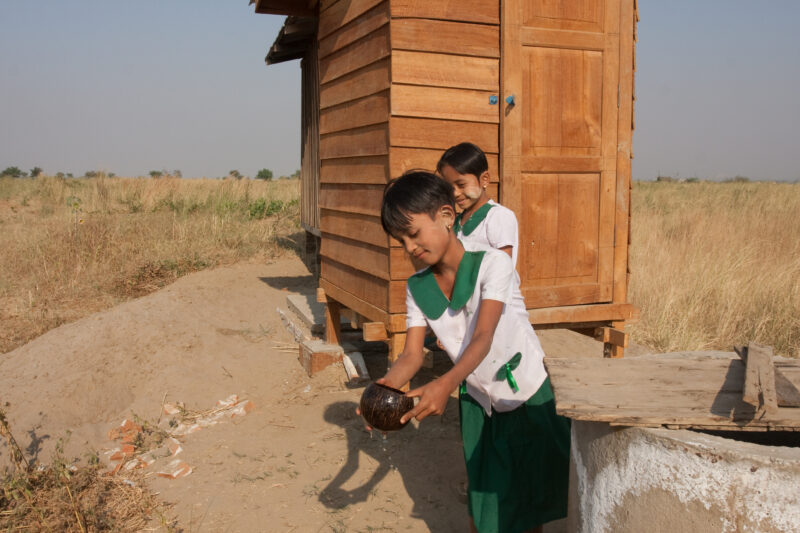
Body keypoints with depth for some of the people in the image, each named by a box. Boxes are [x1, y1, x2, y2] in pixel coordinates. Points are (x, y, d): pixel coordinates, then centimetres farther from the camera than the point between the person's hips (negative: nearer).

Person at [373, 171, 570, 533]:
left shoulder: (492, 264, -22)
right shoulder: (417, 288, -5)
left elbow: (483, 337, -31)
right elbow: (412, 354, -11)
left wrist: (446, 383, -47)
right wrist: (386, 385, -33)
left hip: (526, 394, -4)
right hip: (476, 400, 4)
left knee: (531, 493, 8)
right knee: (480, 492, 10)